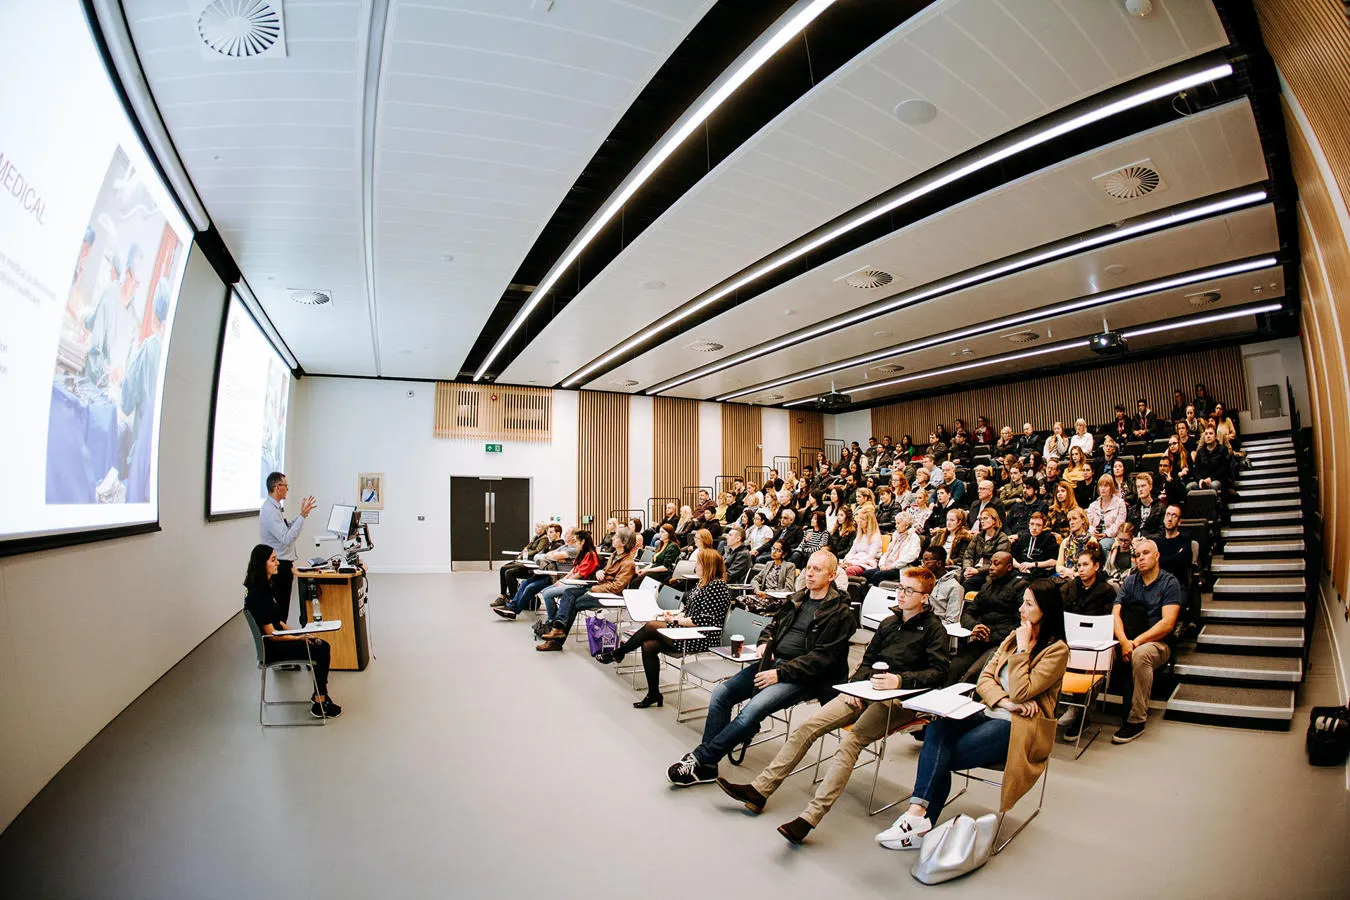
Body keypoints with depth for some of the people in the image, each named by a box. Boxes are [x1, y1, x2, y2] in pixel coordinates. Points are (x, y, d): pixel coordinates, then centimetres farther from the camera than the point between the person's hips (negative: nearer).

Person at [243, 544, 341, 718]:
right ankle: (319, 705, -1)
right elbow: (271, 633, -22)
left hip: (278, 639, 9)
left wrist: (296, 632, 5)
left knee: (324, 646, 1)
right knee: (322, 652, -11)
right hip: (272, 648, -9)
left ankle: (319, 696, 11)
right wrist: (300, 637, -13)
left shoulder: (265, 586, 5)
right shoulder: (257, 595, -25)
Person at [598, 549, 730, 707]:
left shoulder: (718, 586, -15)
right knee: (648, 645, -10)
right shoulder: (703, 583, 15)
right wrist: (676, 614, 2)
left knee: (651, 626, -14)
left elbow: (706, 619, -21)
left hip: (702, 638, -9)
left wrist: (677, 620, -14)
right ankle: (653, 694, 1)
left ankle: (617, 653, 6)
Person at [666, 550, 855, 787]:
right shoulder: (797, 599, 16)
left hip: (803, 675, -7)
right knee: (721, 692, -10)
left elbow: (822, 657, -14)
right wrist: (765, 643, 4)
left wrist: (780, 673, -19)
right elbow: (772, 626, 28)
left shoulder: (840, 613, -6)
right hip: (774, 661, 7)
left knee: (754, 708, -28)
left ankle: (701, 758, -17)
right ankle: (706, 765, -5)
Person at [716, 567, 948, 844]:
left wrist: (900, 680, -23)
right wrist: (856, 684, 5)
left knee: (850, 740, -30)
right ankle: (760, 789, -8)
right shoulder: (889, 622, 21)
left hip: (900, 699, -6)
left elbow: (939, 672, -9)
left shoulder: (934, 628, 3)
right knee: (807, 727, -11)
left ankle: (810, 818, -33)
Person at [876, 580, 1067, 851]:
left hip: (1019, 727, -6)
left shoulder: (1056, 650, -5)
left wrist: (1022, 648, -10)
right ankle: (920, 815, -27)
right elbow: (984, 678, 9)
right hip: (989, 714, 6)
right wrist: (1004, 701, -10)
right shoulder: (1013, 638, 16)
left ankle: (919, 816, -15)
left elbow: (1020, 692, -15)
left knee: (941, 756, -22)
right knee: (936, 729, -25)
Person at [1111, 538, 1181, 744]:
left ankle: (1137, 719, -26)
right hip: (1129, 640, 4)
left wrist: (1136, 642, -20)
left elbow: (1167, 624, -12)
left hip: (1158, 643, -4)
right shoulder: (1129, 581, 12)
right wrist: (1123, 641, -17)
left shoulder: (1170, 583, -1)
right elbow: (1115, 614, 1)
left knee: (1140, 654, -37)